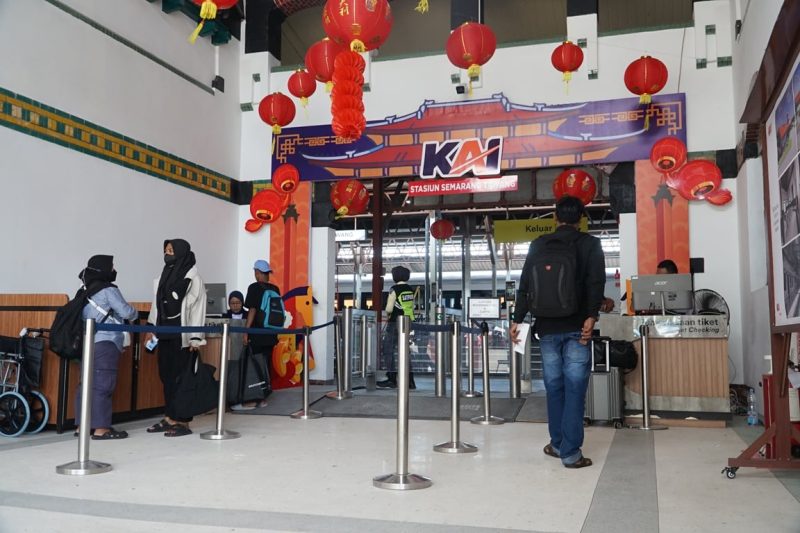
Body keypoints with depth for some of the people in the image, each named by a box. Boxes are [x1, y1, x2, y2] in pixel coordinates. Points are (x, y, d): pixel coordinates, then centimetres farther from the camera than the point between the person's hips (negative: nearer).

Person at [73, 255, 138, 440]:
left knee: (88, 383, 10)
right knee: (102, 385, -7)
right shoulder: (108, 290, -7)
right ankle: (101, 428, -7)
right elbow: (126, 312, -8)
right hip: (105, 344, -8)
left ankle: (82, 426, 13)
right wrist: (135, 313, 13)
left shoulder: (87, 291, 18)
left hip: (87, 343, 8)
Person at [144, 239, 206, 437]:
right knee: (166, 375, 9)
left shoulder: (192, 276, -8)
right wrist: (152, 329, 14)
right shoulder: (165, 275, 15)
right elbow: (157, 303, 19)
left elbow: (197, 307, -12)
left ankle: (182, 421, 1)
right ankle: (169, 418, 17)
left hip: (182, 334, -7)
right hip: (165, 332, 7)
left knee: (180, 376, -5)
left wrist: (195, 337, -17)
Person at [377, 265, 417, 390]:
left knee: (389, 350, 4)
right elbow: (412, 307, 13)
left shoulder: (394, 289, -13)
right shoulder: (410, 290, 8)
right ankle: (410, 381, 10)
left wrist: (388, 314, 3)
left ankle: (392, 379, 5)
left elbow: (389, 309, -17)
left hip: (395, 323, -7)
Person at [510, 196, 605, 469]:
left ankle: (558, 444, 23)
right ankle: (571, 453, -1)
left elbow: (525, 284, 5)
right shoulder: (590, 244, 3)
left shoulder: (538, 245, 7)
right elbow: (596, 283, -11)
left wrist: (517, 320, 8)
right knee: (574, 389, 0)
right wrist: (591, 316, -15)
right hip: (576, 328, -2)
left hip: (547, 327, 2)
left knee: (554, 387, 13)